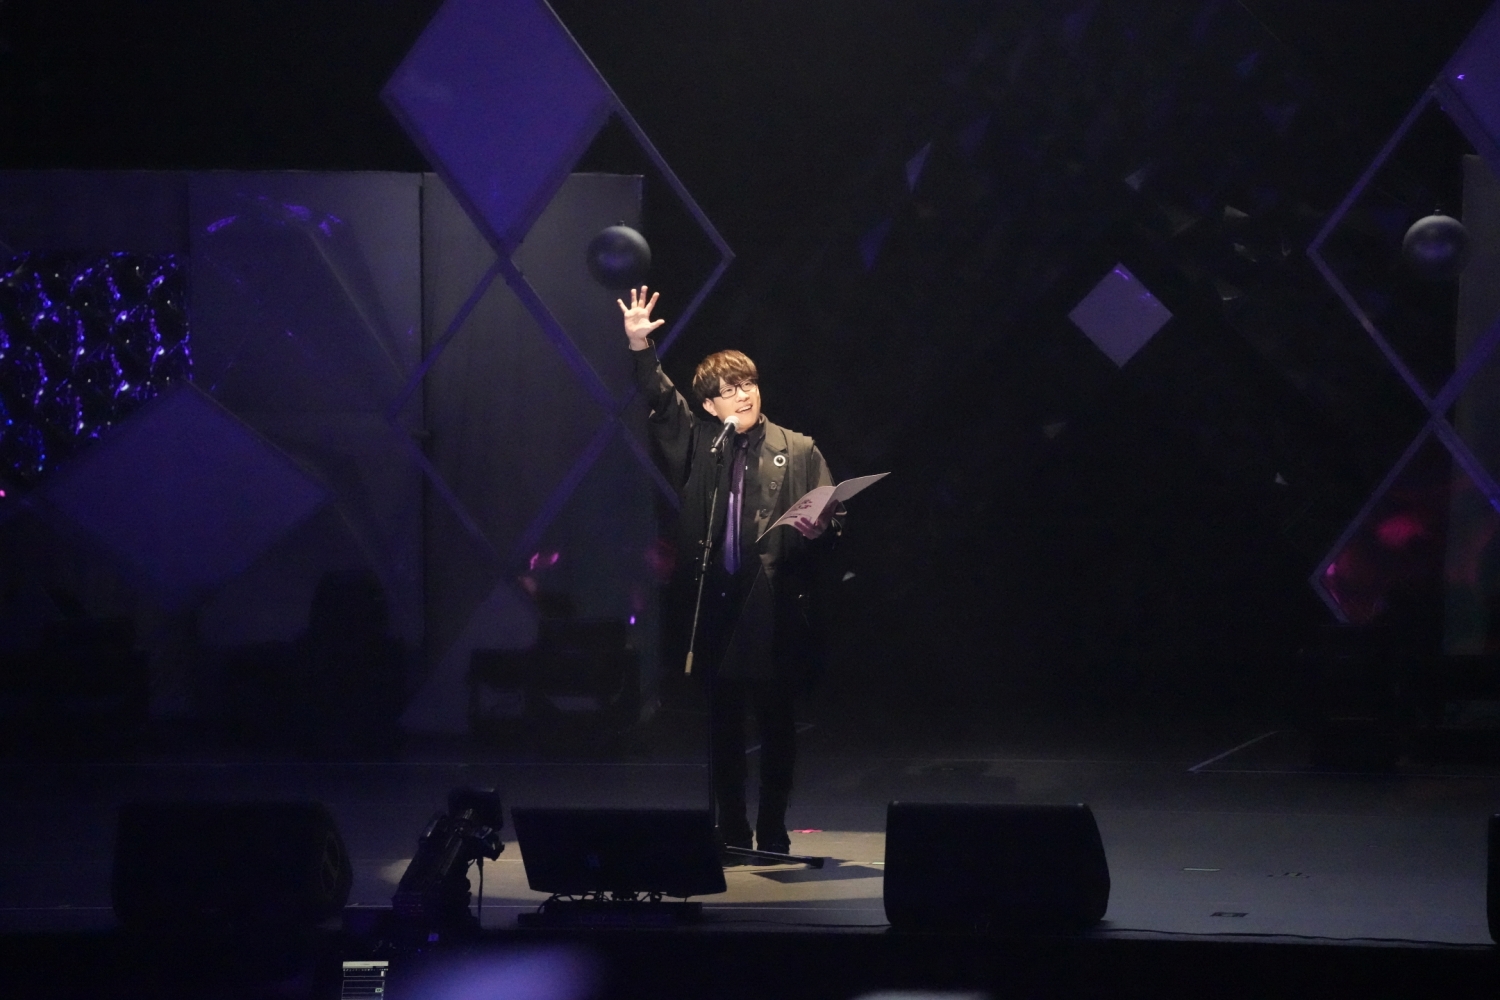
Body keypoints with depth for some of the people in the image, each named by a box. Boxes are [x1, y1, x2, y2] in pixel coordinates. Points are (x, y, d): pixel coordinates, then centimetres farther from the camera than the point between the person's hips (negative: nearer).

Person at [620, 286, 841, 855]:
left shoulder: (798, 451, 6)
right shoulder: (697, 444, 11)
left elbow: (834, 518, 3)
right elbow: (659, 401, 0)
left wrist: (816, 529, -19)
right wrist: (640, 347, -14)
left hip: (776, 607, -2)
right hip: (717, 605, 2)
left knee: (777, 724, 3)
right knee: (722, 725, 6)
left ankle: (773, 836, 11)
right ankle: (731, 835, 14)